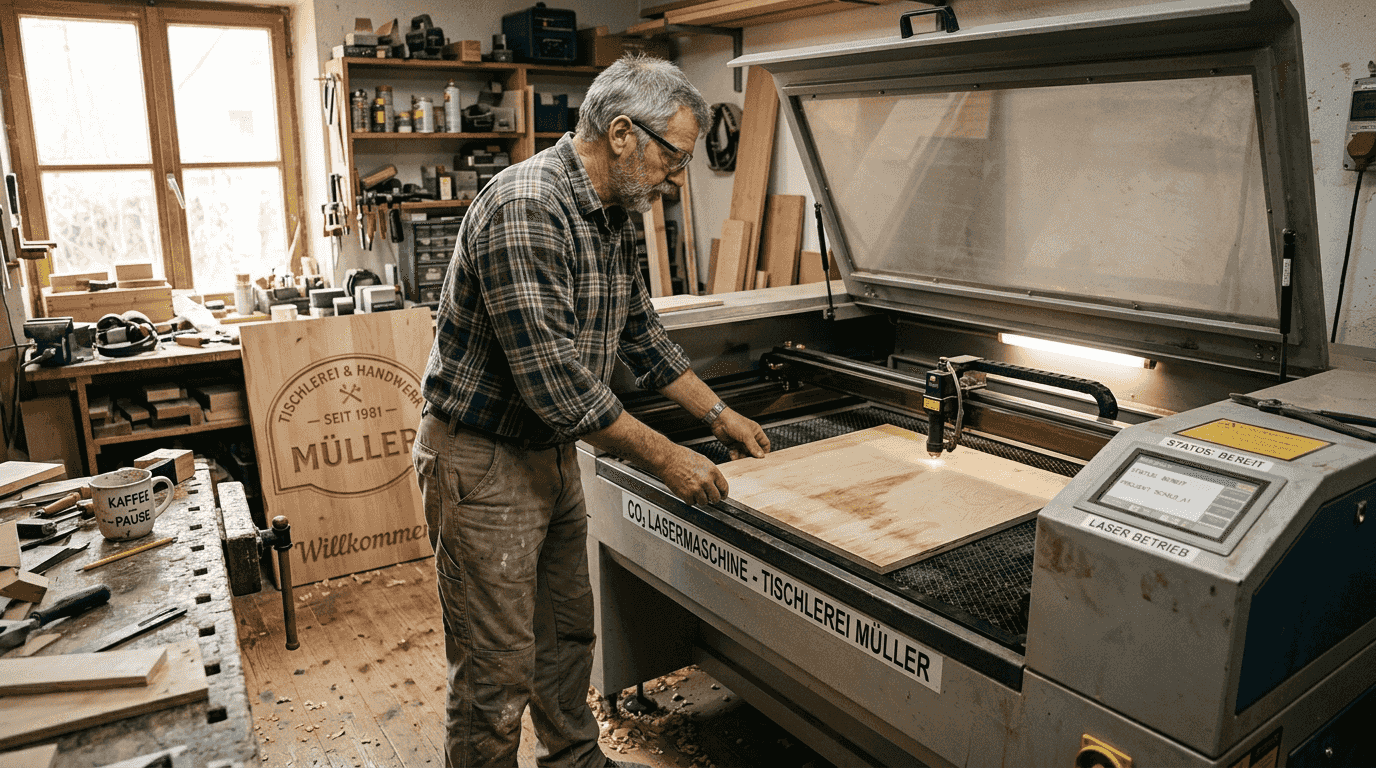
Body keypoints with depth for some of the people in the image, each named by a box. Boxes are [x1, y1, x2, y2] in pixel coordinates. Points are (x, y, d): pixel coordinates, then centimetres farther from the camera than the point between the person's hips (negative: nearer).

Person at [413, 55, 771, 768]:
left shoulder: (611, 215, 5)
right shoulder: (524, 208, -26)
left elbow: (641, 331, 17)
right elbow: (554, 379, -30)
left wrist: (717, 413, 17)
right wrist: (664, 456, -21)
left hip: (553, 452, 10)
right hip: (483, 460, -9)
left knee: (568, 634, 23)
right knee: (498, 671, 4)